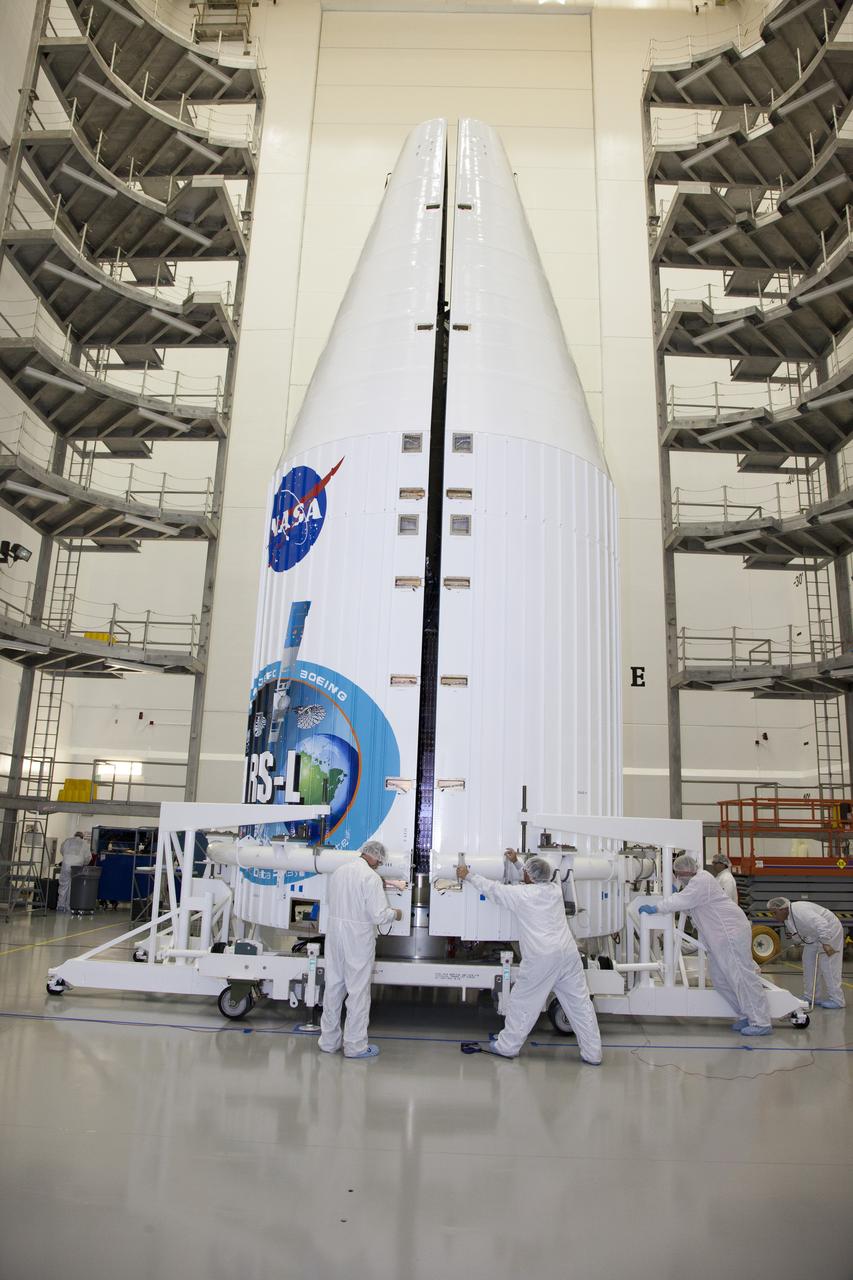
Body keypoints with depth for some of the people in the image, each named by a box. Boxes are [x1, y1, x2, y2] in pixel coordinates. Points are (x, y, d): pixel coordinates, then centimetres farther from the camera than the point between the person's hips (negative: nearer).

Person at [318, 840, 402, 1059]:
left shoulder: (338, 872, 4)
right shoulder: (371, 877, -17)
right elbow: (379, 915, -18)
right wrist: (395, 913, 1)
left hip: (335, 934, 7)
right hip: (358, 940, -7)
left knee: (333, 987, 15)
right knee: (358, 991, 5)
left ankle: (329, 1041, 27)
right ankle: (355, 1045, 13)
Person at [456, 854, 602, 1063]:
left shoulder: (520, 894, -4)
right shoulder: (555, 890, 9)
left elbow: (491, 888, 7)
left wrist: (468, 876, 20)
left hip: (541, 959, -5)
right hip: (568, 953, 5)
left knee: (523, 1002, 9)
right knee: (580, 1003, 10)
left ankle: (507, 1046, 21)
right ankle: (592, 1053, 15)